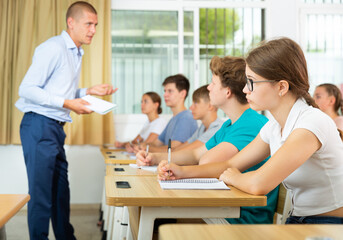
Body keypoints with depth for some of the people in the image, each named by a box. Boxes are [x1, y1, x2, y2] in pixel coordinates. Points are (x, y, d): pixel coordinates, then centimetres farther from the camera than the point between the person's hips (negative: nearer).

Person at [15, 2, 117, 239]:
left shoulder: (76, 54, 18)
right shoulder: (53, 48, -12)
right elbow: (27, 89, -17)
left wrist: (89, 91, 8)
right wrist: (67, 103, -21)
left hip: (56, 128, 9)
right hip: (39, 125, -9)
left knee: (61, 190, 17)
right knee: (41, 192, -2)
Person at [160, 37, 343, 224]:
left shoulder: (313, 123, -23)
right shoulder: (273, 127, 4)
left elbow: (258, 184, -32)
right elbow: (231, 165, 14)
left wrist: (233, 178, -9)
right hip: (297, 220, 7)